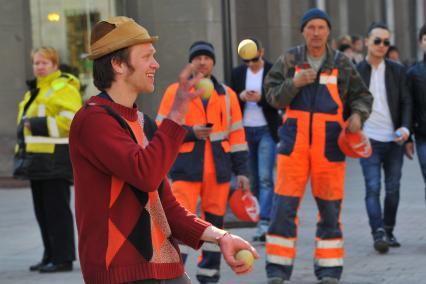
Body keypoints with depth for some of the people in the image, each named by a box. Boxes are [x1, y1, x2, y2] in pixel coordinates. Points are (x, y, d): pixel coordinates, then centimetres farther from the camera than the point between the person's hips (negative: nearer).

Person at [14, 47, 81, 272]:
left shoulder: (64, 89, -8)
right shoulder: (34, 91, 22)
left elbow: (69, 121, -19)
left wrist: (37, 125, -19)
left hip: (55, 159, -9)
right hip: (37, 159, 10)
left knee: (57, 209, -8)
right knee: (42, 210, 12)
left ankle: (63, 258, -4)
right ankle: (50, 256, 19)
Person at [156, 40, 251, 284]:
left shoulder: (228, 95, 11)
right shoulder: (175, 92, 4)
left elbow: (237, 135, 12)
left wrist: (241, 172, 7)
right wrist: (191, 133, -13)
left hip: (218, 169, 3)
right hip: (186, 169, -3)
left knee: (215, 221, 7)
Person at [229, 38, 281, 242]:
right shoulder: (237, 73, 9)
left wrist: (260, 99, -20)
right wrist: (241, 97, -11)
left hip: (266, 131, -4)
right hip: (245, 131, 4)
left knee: (265, 177, -13)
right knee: (254, 179, 7)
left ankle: (264, 222, -18)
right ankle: (261, 218, 15)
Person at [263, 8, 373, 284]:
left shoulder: (342, 63, 5)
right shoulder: (289, 60, 6)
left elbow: (362, 95, 10)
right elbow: (273, 96, 2)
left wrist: (358, 114, -10)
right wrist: (294, 82, -15)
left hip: (329, 145, 0)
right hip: (295, 141, 0)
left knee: (330, 209, 5)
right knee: (284, 206, -5)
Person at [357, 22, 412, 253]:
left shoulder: (397, 70, 6)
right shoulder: (355, 71, 1)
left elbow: (405, 102, 7)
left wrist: (405, 127, -8)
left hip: (394, 139, 3)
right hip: (369, 140, -2)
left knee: (392, 189, 7)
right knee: (373, 188, -12)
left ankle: (389, 231, 21)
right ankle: (378, 234, -17)